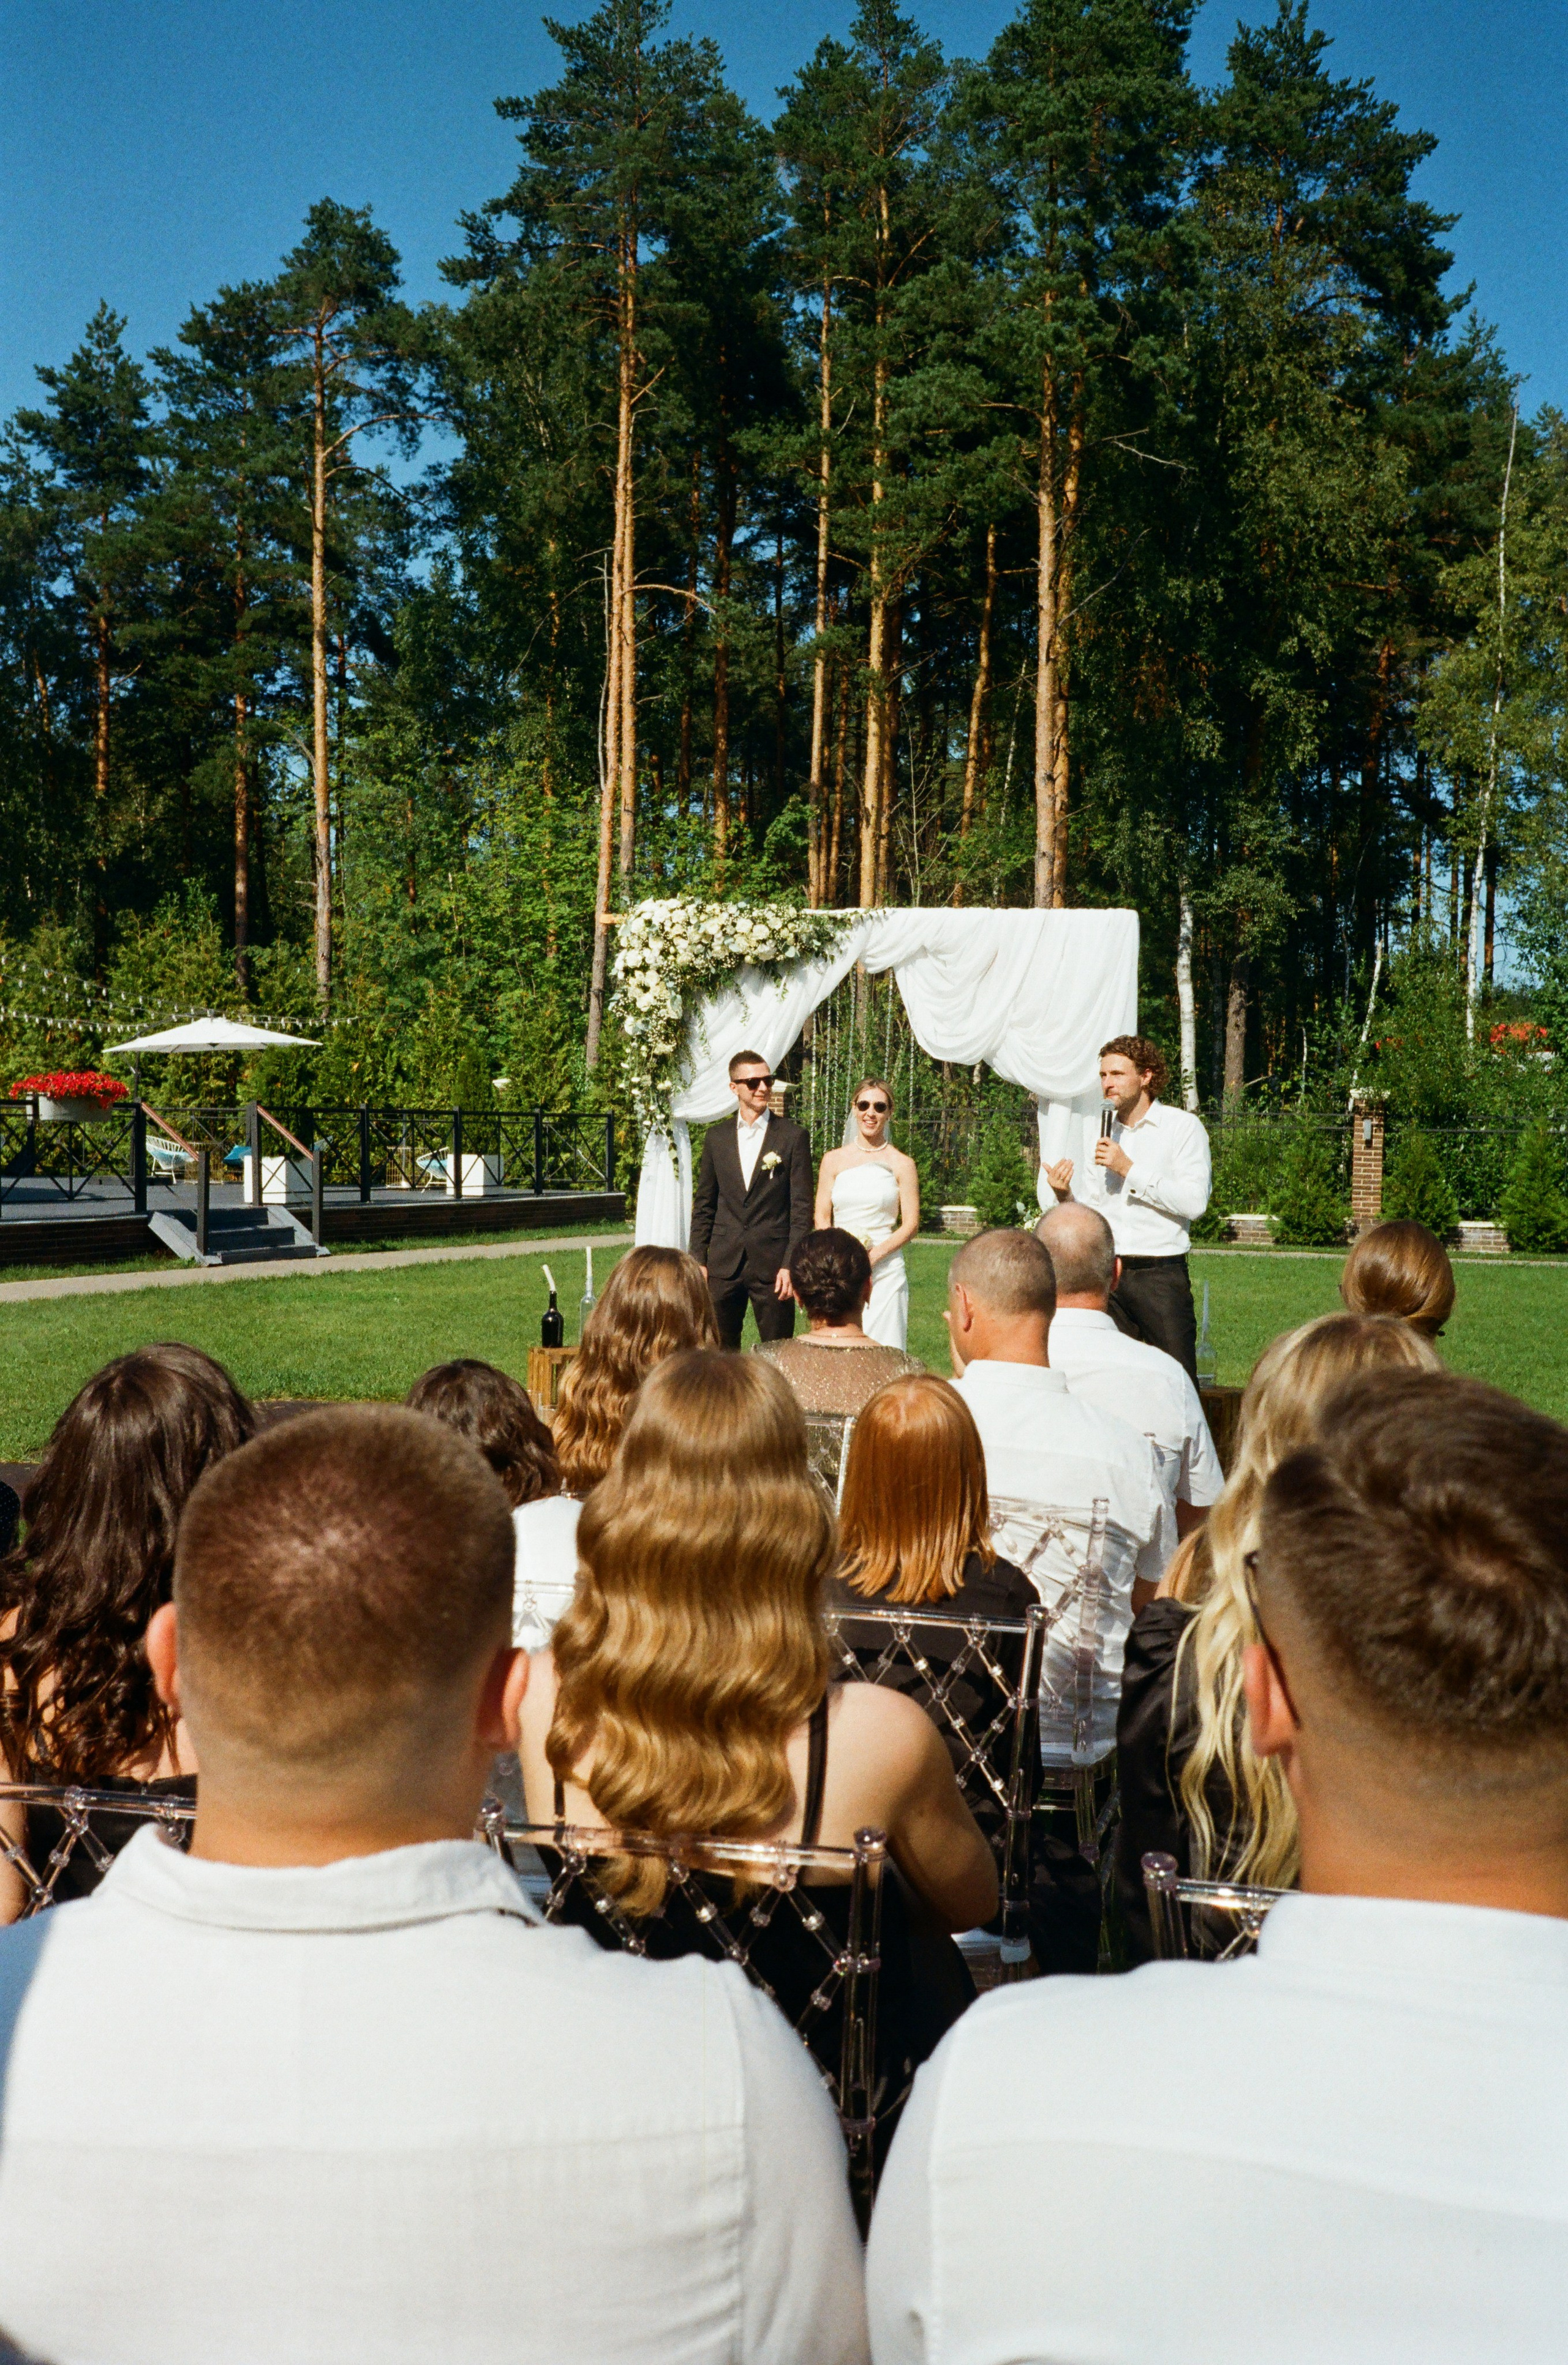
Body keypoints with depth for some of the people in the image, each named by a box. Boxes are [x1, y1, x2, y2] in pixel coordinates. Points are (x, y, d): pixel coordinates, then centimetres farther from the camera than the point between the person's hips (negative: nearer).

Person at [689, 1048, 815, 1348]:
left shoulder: (792, 1137, 0)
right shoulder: (716, 1137, 10)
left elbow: (802, 1209, -3)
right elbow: (703, 1205, 13)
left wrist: (791, 1265, -10)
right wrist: (698, 1260, 5)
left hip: (773, 1266, -3)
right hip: (723, 1265, 3)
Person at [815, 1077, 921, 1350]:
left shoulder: (901, 1164, 3)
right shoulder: (834, 1160, 9)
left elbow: (911, 1224, 1)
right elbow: (822, 1218, 9)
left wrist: (873, 1256, -13)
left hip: (885, 1270, -2)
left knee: (883, 1350, -5)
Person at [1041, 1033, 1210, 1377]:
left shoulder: (1183, 1127, 0)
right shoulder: (1106, 1133, 15)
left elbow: (1195, 1202, -13)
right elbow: (1087, 1211, 15)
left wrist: (1129, 1169, -14)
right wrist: (1064, 1194, -7)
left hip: (1160, 1274, -5)